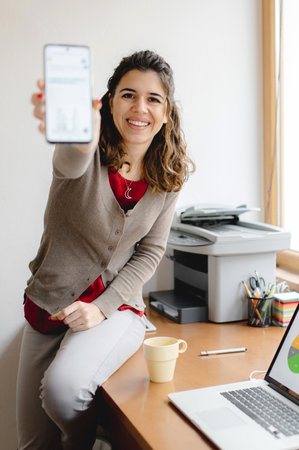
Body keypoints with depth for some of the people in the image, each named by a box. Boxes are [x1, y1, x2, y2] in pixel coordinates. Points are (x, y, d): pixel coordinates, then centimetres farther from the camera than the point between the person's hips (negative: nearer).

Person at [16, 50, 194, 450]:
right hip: (49, 305, 1)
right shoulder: (90, 153, -13)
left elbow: (150, 252, 1)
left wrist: (102, 307, -13)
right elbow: (70, 164, -38)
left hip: (115, 307, 0)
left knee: (64, 385, -29)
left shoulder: (168, 177, -3)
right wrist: (71, 138, -64)